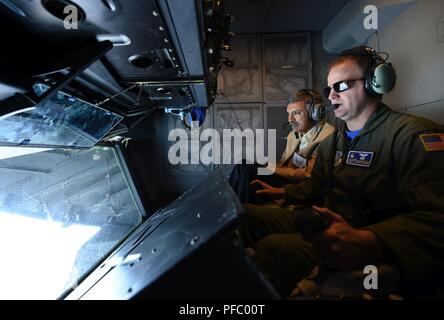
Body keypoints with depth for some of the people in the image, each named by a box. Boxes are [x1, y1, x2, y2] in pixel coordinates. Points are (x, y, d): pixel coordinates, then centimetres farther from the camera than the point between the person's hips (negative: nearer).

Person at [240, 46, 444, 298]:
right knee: (244, 214, -2)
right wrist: (282, 192, 21)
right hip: (321, 223, 8)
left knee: (274, 247, -34)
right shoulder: (332, 141, 17)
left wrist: (363, 242, -40)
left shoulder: (413, 134, -11)